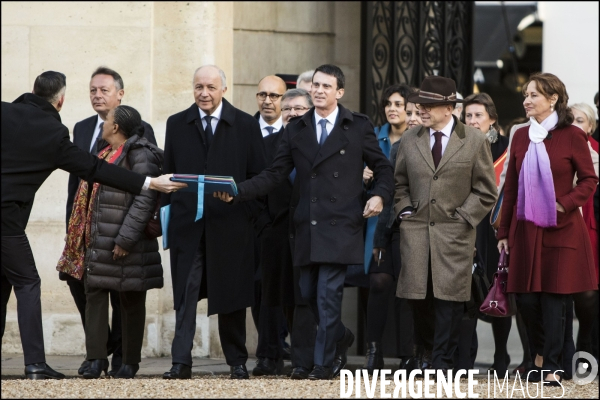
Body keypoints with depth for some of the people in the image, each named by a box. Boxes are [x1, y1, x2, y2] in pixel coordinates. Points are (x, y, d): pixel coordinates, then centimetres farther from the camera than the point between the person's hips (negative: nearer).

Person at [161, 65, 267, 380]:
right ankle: (181, 362, -5)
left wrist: (251, 212, -3)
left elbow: (258, 174, 5)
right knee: (185, 293, -3)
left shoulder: (246, 126, 4)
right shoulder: (177, 124, 10)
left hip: (230, 222, -1)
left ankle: (237, 362, 14)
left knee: (231, 294, 6)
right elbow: (168, 173, 11)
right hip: (187, 222, 1)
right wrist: (166, 211, 3)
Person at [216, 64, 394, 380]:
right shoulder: (296, 130, 12)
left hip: (339, 224, -4)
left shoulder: (358, 127, 4)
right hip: (306, 225, 4)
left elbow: (382, 168, 11)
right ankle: (340, 339, 34)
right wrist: (238, 193, -6)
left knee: (328, 293, -9)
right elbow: (274, 175, 7)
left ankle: (324, 363, -1)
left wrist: (380, 195, -8)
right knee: (308, 293, 9)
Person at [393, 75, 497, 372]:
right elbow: (400, 184, 20)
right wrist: (405, 211, 4)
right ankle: (427, 349, 20)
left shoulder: (474, 141, 1)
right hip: (415, 230, 2)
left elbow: (485, 191, 4)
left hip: (454, 233, -2)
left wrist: (462, 217, -5)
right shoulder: (409, 141, 10)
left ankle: (443, 361, 3)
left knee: (449, 297, -4)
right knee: (418, 295, -1)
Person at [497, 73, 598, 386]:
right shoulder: (521, 137, 9)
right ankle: (541, 353, 26)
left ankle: (551, 366, 3)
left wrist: (565, 204, -16)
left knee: (554, 298, -2)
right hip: (526, 228, 4)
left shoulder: (571, 136, -4)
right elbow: (511, 186, 11)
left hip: (560, 229, -4)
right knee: (526, 298, 3)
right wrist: (504, 231, 9)